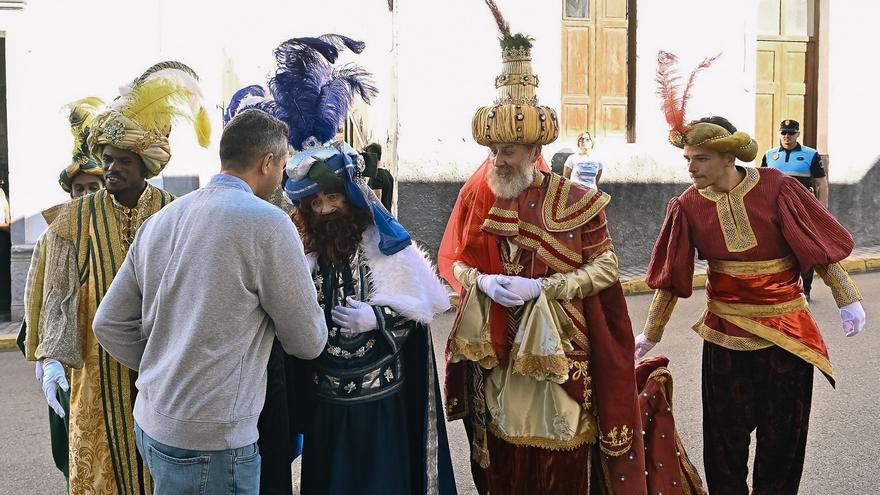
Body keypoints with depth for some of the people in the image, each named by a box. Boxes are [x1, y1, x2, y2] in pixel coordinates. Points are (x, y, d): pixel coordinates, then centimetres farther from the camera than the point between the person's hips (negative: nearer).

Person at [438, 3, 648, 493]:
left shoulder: (575, 200, -8)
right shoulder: (476, 195, 1)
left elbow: (606, 267, -7)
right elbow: (452, 259, 8)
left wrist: (541, 287, -18)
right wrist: (483, 281, -13)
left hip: (557, 350, -3)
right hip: (493, 347, 3)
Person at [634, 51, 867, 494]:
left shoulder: (776, 189, -13)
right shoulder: (688, 207, -8)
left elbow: (821, 246, -6)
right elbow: (670, 276, -1)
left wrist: (848, 300, -6)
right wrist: (650, 335, 3)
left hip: (786, 332, -1)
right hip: (725, 336, 1)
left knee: (783, 434, 12)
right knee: (725, 437, 9)